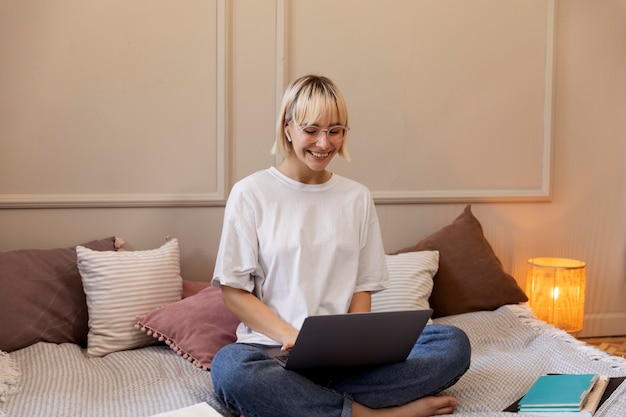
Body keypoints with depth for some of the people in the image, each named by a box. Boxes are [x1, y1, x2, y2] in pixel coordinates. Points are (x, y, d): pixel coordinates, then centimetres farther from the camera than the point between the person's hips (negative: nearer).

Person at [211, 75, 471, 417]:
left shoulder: (357, 197, 12)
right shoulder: (250, 193, 2)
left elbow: (363, 285, 12)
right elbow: (233, 291, -1)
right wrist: (291, 335, -16)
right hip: (275, 349, -3)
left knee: (454, 344, -19)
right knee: (229, 367, -38)